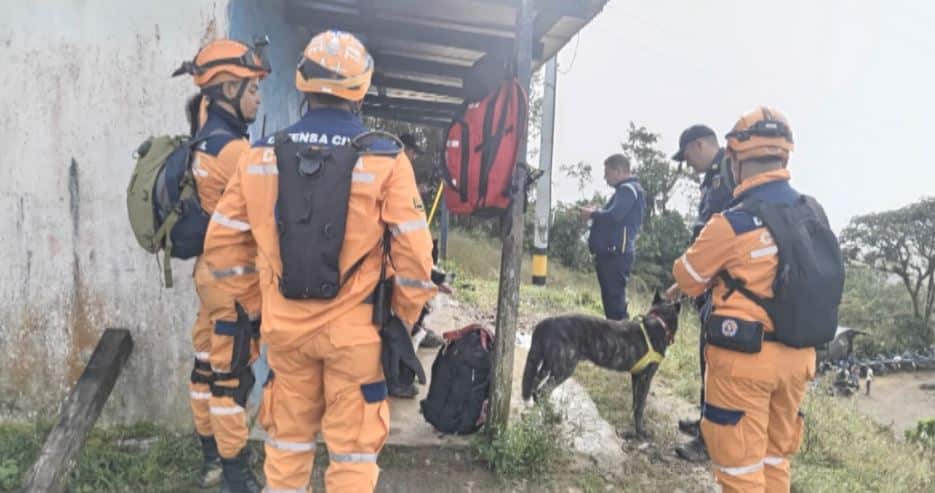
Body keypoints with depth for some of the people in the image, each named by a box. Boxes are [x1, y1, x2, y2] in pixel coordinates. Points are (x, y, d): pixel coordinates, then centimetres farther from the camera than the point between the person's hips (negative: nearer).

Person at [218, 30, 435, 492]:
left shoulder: (260, 156, 0)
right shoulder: (385, 159, -12)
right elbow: (413, 251, -12)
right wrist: (403, 320, 2)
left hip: (284, 325, 4)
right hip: (355, 329, -3)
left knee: (287, 437, 22)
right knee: (352, 447, 11)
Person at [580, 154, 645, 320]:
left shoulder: (628, 189, -9)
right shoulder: (626, 190, 23)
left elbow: (613, 216, -23)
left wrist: (593, 213, -7)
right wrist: (595, 213, 8)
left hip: (616, 253, -10)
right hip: (614, 253, 10)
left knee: (615, 300, -10)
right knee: (613, 300, 13)